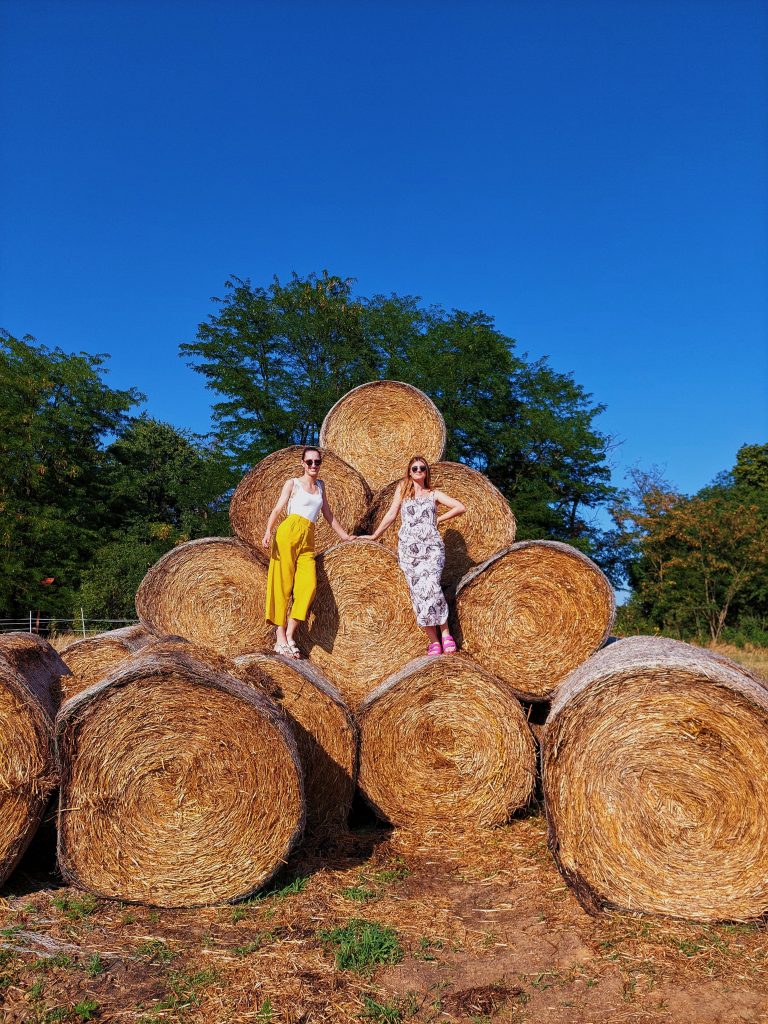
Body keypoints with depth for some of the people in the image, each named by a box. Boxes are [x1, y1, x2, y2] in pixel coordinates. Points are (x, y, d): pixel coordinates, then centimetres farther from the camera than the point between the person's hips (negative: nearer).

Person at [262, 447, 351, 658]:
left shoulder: (321, 485, 23)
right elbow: (278, 508, -1)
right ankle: (281, 638, -6)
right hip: (289, 531, -4)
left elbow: (328, 515, 26)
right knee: (283, 584, -7)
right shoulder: (292, 483, 9)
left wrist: (347, 537, 25)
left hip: (308, 539, 4)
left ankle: (289, 636, -9)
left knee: (308, 585, -13)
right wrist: (268, 531, -17)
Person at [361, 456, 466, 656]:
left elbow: (461, 507, 9)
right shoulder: (402, 488, 17)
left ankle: (445, 633, -8)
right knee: (418, 591, -5)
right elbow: (392, 514, 16)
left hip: (432, 545, -1)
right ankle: (433, 640, -2)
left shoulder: (434, 494, 16)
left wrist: (438, 519, 6)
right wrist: (375, 535, 14)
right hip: (408, 547, 1)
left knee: (431, 587, -19)